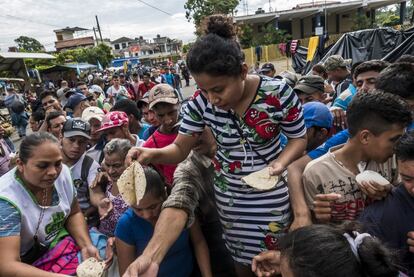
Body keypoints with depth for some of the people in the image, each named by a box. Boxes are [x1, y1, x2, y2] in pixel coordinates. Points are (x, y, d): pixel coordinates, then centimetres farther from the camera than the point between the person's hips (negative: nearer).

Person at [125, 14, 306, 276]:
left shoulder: (278, 92, -21)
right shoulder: (201, 102, -17)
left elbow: (299, 138, -7)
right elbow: (180, 149, -9)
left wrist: (281, 162, -27)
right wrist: (153, 153, -30)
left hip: (271, 193, -1)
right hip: (228, 195, 2)